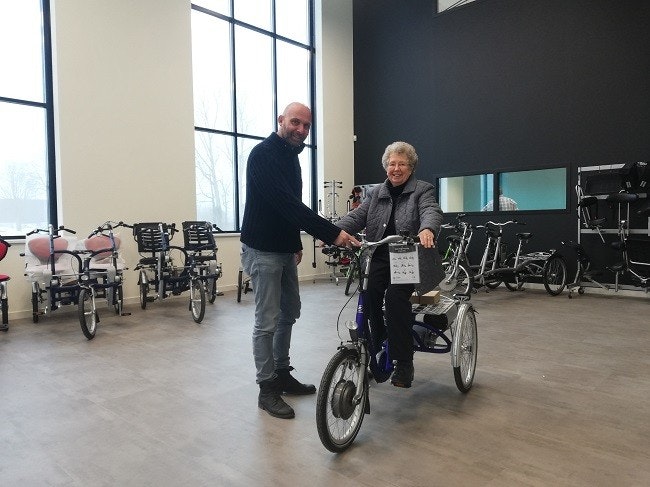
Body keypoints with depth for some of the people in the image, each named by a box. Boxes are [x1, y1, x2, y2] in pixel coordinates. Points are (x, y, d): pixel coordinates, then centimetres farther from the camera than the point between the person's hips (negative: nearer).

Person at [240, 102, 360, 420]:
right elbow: (285, 203, -29)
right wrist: (332, 233, -32)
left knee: (290, 312, 15)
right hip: (262, 250, -9)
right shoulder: (263, 154, -17)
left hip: (284, 249, 9)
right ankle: (267, 390, 10)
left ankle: (282, 374, 30)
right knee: (267, 321, -3)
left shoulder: (291, 156, 12)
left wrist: (296, 243, 19)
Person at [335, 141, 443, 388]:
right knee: (368, 295, -23)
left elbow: (432, 212, -16)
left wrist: (427, 229, -41)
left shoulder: (423, 190, 5)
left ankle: (403, 362, -15)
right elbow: (357, 216, 6)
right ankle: (376, 349, -3)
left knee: (395, 296, -28)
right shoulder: (377, 193, 18)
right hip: (379, 258, 4)